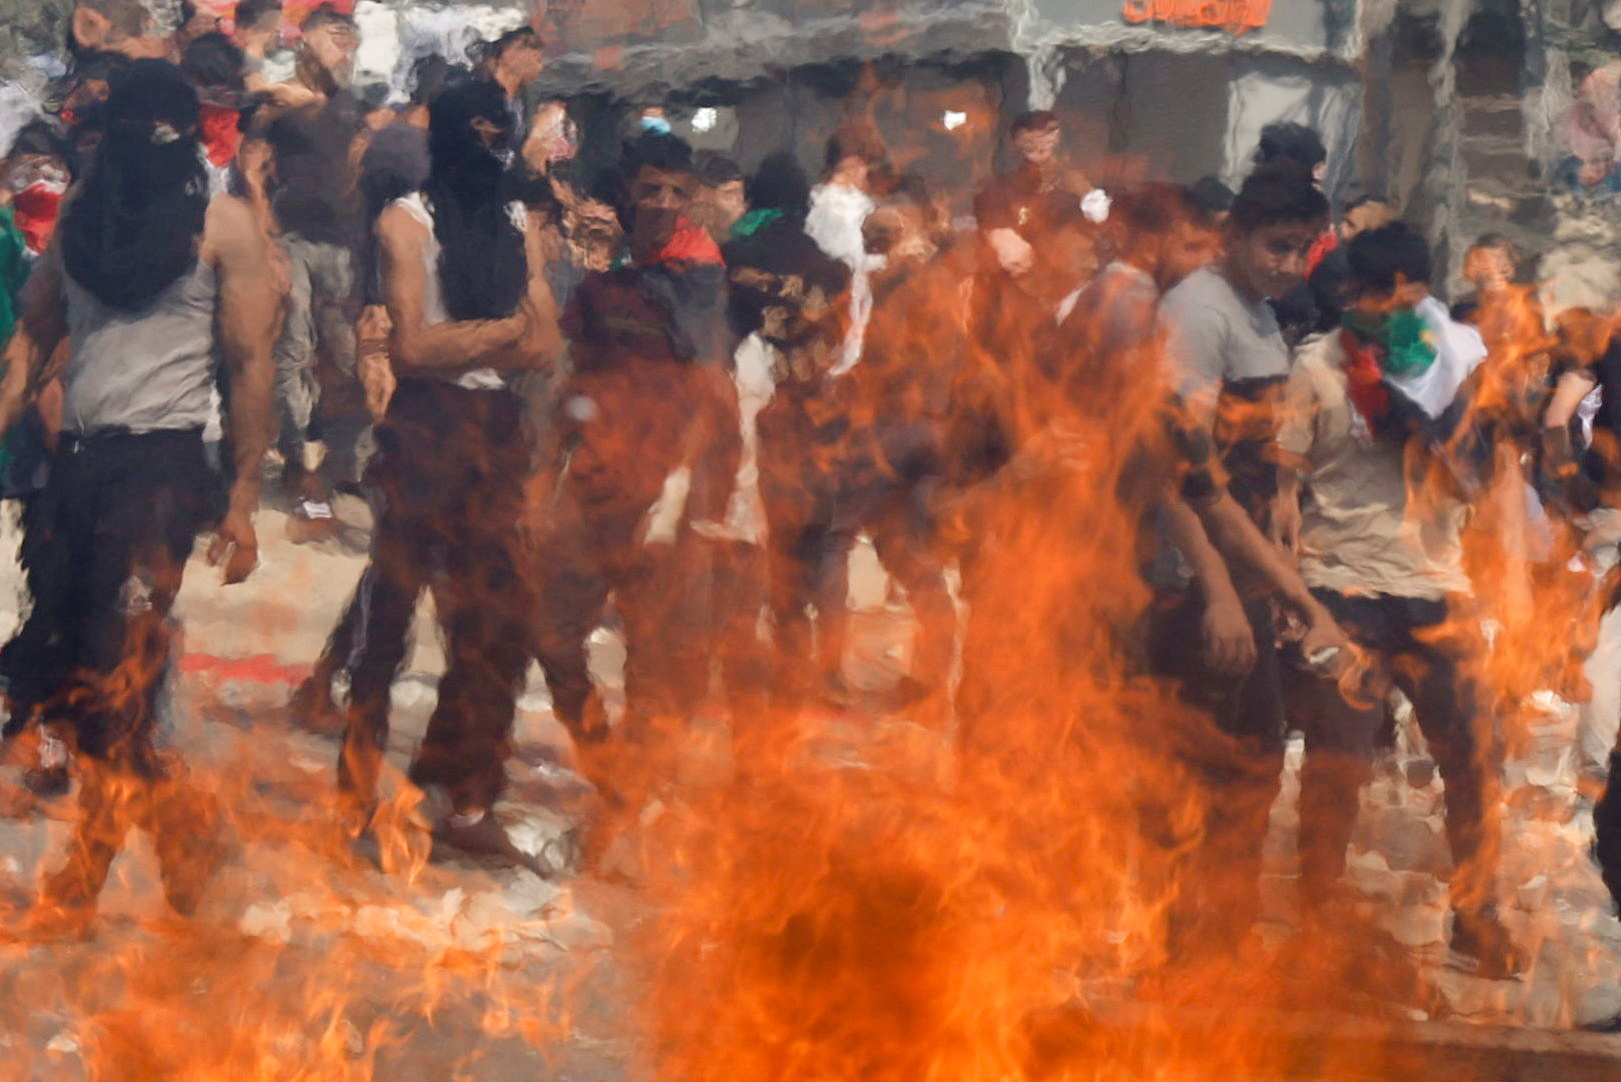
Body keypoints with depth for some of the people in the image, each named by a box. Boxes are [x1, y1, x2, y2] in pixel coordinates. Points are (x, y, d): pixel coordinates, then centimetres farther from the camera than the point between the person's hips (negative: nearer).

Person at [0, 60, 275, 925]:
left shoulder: (222, 224, 0)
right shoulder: (82, 215, 14)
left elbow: (249, 363, -2)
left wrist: (243, 501, -7)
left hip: (161, 462, -6)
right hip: (76, 460, 6)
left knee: (111, 680, -11)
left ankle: (86, 880, 3)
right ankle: (180, 818, 20)